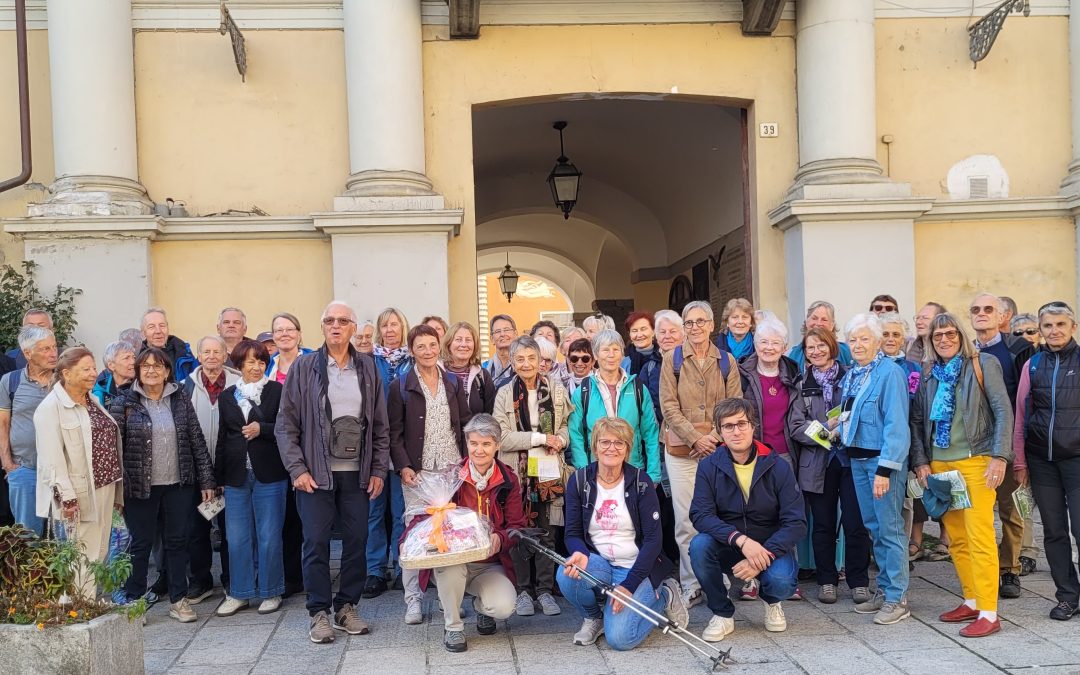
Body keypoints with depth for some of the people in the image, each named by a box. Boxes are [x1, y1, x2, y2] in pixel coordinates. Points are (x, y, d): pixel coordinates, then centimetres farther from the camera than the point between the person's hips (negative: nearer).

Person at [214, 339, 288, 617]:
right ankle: (239, 594, 20)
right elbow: (223, 437, 13)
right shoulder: (227, 395, 11)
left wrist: (262, 429, -17)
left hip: (269, 475, -3)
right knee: (237, 538, 8)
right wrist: (219, 476, 10)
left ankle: (271, 593, 16)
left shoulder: (277, 391, -1)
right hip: (236, 476, 3)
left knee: (269, 537, 3)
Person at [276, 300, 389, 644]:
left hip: (357, 472, 2)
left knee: (356, 541, 6)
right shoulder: (304, 367, 0)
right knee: (316, 542, 1)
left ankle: (346, 607, 21)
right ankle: (319, 613, 14)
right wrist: (297, 469, -9)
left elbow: (380, 425, 9)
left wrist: (378, 470, 4)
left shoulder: (367, 367, 7)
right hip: (315, 472, -2)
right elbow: (286, 423, -1)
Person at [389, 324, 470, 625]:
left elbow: (466, 424, 12)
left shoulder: (453, 382, 10)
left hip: (453, 469, 3)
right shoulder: (401, 386, 1)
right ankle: (413, 598, 8)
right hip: (418, 471, -2)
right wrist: (403, 467, -11)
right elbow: (394, 433, 0)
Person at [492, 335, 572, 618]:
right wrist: (541, 438, -14)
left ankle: (544, 589, 17)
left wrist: (560, 440, -9)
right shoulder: (505, 394, -1)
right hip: (517, 471, -1)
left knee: (547, 532, 5)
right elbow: (501, 437, -9)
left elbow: (566, 425, 13)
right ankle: (523, 590, 16)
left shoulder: (555, 389, 4)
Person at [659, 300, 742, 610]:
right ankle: (691, 587, 9)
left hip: (718, 449, 1)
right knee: (686, 522, 0)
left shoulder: (726, 361, 9)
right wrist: (696, 438, -11)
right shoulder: (673, 359, 4)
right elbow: (669, 405, -2)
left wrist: (717, 436, -10)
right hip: (681, 451, -1)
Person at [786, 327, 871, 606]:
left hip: (850, 458, -2)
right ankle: (826, 580, 19)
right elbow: (796, 426, 1)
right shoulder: (802, 385, 8)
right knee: (823, 524, 8)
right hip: (817, 462, 2)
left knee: (855, 522, -2)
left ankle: (859, 580, 11)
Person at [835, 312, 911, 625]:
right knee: (874, 528, 14)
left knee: (890, 528, -3)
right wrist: (838, 429, 6)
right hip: (857, 458, 8)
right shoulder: (852, 374, 12)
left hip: (883, 459, -8)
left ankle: (897, 599, 4)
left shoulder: (890, 372, -13)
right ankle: (884, 590, 25)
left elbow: (896, 425, -19)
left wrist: (884, 469, -22)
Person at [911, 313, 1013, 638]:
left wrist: (1000, 456, -14)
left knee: (979, 537, -8)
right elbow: (917, 421, 14)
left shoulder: (983, 364, 1)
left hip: (975, 461, -5)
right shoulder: (929, 375, 13)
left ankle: (988, 613, -3)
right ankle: (972, 601, 20)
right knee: (956, 539, 9)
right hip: (939, 465, 5)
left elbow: (1003, 411, -5)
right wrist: (920, 462, 3)